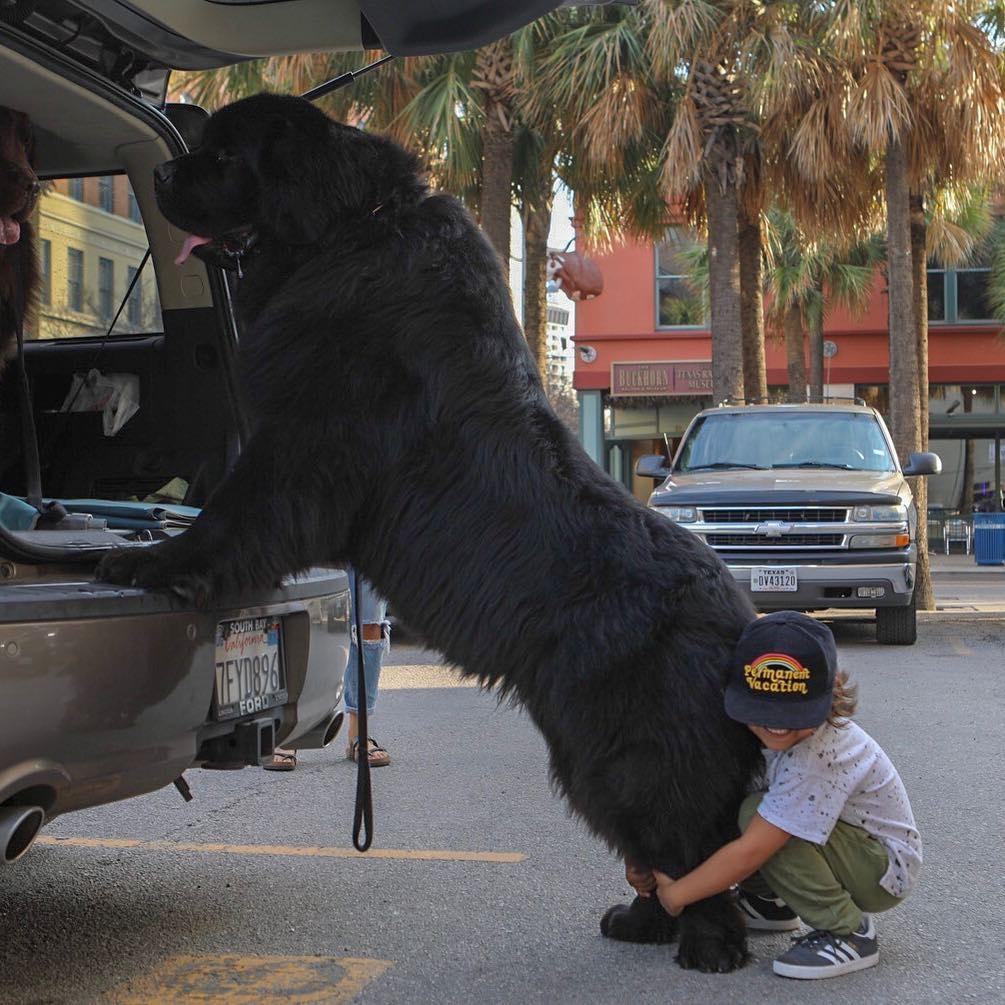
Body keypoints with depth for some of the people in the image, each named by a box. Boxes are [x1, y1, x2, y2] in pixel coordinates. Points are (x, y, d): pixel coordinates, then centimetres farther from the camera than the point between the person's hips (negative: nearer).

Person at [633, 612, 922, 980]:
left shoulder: (819, 758, -35)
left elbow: (750, 852, -33)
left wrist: (674, 895, -21)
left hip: (887, 867, -8)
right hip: (842, 845, 8)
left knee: (758, 813, -29)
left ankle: (848, 933, -17)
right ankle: (769, 902, 16)